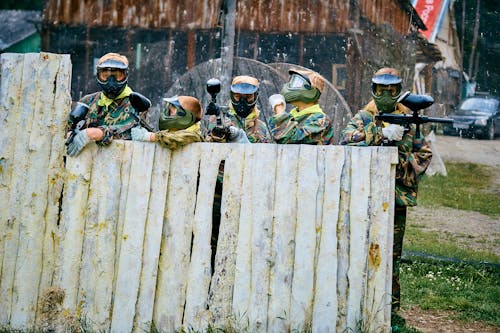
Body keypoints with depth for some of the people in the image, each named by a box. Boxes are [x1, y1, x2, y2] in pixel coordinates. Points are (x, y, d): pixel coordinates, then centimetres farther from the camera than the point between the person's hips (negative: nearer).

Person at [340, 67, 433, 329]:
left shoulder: (408, 119, 11)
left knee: (392, 255, 6)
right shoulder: (363, 117, 5)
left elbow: (424, 154, 11)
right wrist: (382, 134, -23)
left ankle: (390, 308, 12)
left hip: (396, 197, 2)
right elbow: (347, 139, -14)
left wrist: (407, 169, -9)